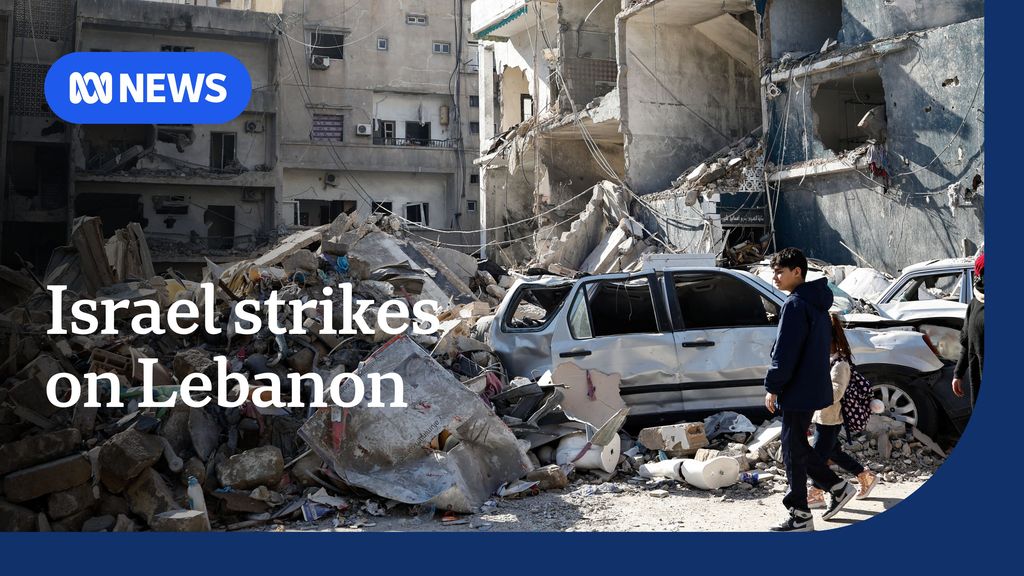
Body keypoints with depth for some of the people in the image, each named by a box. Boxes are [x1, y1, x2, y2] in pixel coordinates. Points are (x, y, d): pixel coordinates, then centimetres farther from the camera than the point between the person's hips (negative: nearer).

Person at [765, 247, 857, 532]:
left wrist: (772, 387, -13)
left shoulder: (795, 304, -17)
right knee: (797, 445, 20)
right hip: (813, 388, 10)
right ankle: (838, 487, 25)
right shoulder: (816, 302, 15)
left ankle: (800, 517, 6)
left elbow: (785, 352, -20)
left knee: (793, 450, -1)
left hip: (798, 390, -10)